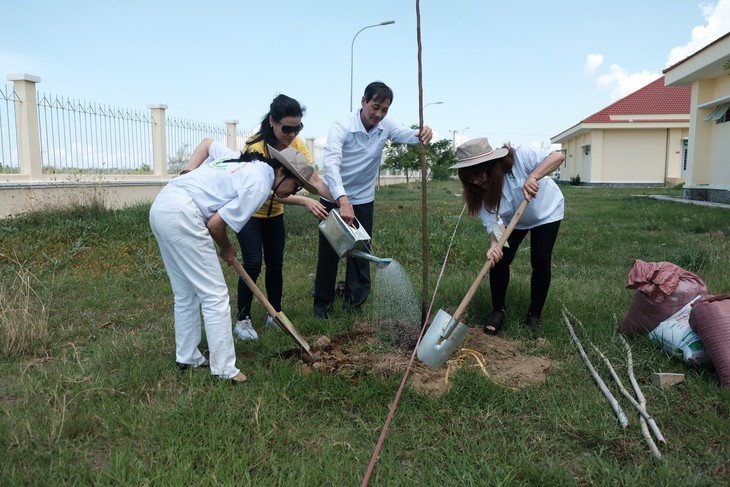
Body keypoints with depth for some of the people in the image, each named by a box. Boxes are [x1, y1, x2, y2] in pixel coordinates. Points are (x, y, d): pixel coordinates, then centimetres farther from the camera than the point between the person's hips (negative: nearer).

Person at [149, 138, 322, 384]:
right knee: (215, 296, -4)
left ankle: (187, 357, 29)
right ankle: (224, 370, 2)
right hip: (182, 215, -10)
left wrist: (187, 173, 20)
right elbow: (215, 224, -12)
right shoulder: (260, 185, -10)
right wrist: (226, 248, 8)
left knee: (186, 294, 18)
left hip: (160, 205, 10)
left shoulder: (245, 162, 18)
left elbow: (207, 143, 32)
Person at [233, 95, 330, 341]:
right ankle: (242, 320, 4)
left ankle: (275, 315, 22)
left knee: (275, 264, 7)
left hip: (274, 212, 5)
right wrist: (305, 201, -50)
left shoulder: (296, 144, -15)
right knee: (253, 264, -12)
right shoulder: (257, 146, -30)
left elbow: (314, 180, -22)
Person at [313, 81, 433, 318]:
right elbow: (331, 163, -37)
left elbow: (408, 135, -26)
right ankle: (322, 302, 21)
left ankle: (355, 304, 19)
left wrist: (422, 135, -52)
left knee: (361, 252, 7)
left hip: (363, 200, 4)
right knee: (328, 252, 5)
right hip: (334, 198, -3)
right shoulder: (341, 127, -23)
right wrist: (343, 199, -52)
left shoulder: (386, 126, -9)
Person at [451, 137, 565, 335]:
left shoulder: (519, 157, -37)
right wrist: (494, 244, -51)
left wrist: (533, 177, -54)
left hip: (545, 212, -3)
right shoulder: (480, 191, -25)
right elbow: (493, 221, -31)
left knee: (541, 262, -8)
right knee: (499, 259, -9)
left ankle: (534, 315, 10)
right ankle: (498, 310, 9)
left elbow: (558, 156, -39)